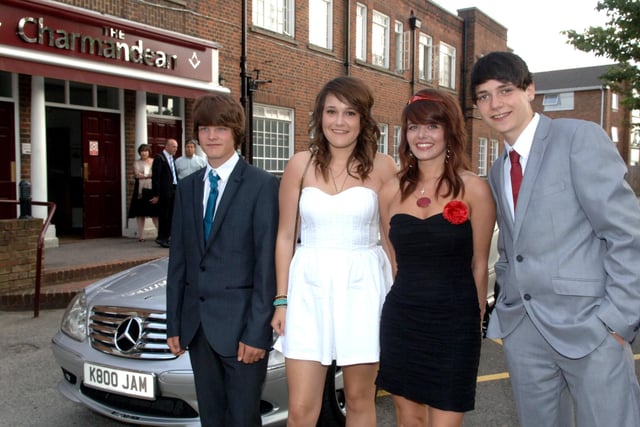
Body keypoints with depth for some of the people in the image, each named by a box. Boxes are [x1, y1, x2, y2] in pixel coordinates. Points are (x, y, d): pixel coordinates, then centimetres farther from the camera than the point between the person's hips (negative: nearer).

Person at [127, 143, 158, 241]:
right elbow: (137, 174, -5)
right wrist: (151, 175, -4)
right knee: (140, 213, -1)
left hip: (152, 189, 1)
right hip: (141, 190, -1)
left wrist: (143, 175, -1)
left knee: (155, 213, -1)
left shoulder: (154, 162, 13)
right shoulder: (137, 163, 10)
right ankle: (141, 235, 3)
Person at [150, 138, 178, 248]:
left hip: (173, 190, 7)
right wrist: (156, 195, -14)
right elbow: (155, 177, -11)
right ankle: (162, 238, 8)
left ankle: (165, 237, 18)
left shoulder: (172, 159, 16)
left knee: (171, 216, 9)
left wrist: (177, 190, 7)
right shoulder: (159, 158, -7)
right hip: (164, 191, -7)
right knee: (164, 215, -1)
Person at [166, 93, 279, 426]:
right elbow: (178, 260, 11)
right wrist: (174, 323, 8)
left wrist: (256, 331, -15)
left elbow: (267, 263, -12)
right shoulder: (187, 187, 10)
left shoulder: (262, 185, -9)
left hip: (240, 323, -6)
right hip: (197, 323, 6)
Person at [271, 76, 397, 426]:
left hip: (362, 285, 0)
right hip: (309, 285, 1)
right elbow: (285, 236, 6)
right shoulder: (300, 164, 2)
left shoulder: (381, 166, -1)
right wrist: (281, 299, 4)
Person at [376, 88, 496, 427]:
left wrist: (475, 320, 7)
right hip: (400, 321, 3)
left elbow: (479, 265, 1)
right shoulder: (392, 190, 3)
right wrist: (407, 298, 13)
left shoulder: (473, 189, -6)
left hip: (453, 324, -3)